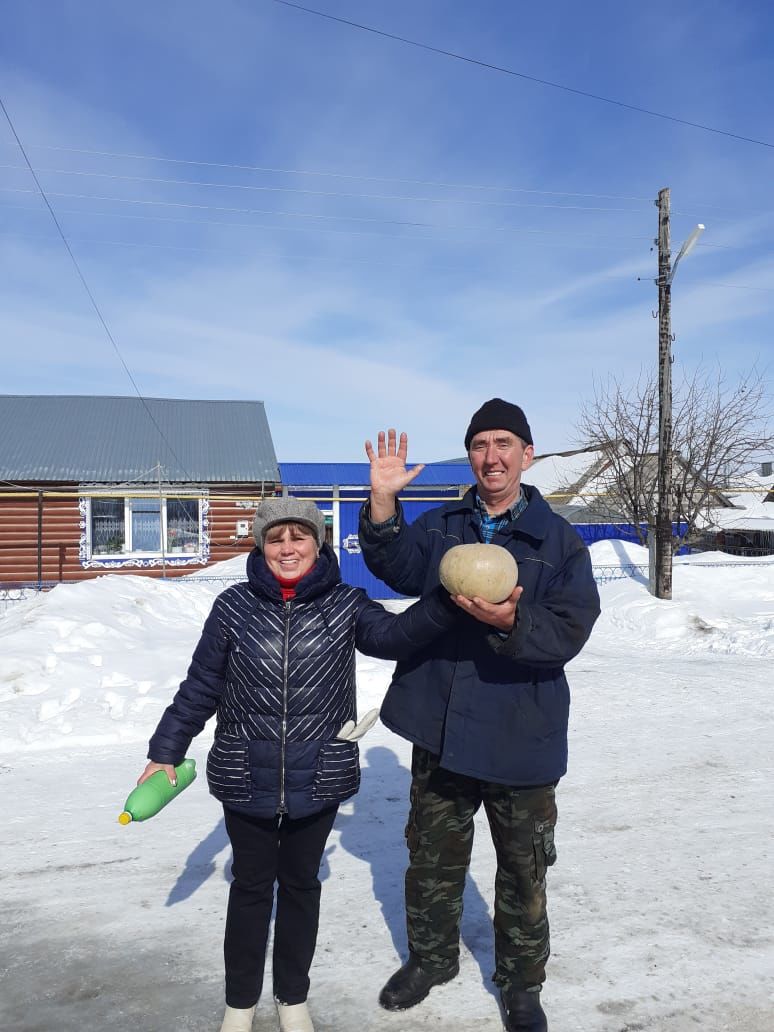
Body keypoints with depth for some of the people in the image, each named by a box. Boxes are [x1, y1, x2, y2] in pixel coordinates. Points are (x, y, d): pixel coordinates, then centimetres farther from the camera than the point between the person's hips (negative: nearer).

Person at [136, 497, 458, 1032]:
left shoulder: (345, 604, -7)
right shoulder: (234, 607, -7)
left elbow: (394, 635, -25)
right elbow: (200, 688, 1)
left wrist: (449, 601, -40)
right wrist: (166, 752, 4)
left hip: (318, 781, 0)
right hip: (246, 779, 0)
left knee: (300, 883, 19)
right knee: (251, 885, 17)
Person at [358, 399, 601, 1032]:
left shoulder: (560, 541, -5)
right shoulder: (440, 526, 4)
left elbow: (569, 630, -13)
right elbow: (398, 567, -13)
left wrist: (512, 621, -33)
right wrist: (383, 502, -29)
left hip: (521, 736, -2)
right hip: (440, 729, 2)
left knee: (523, 868, 16)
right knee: (432, 855, 20)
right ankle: (432, 957, 46)